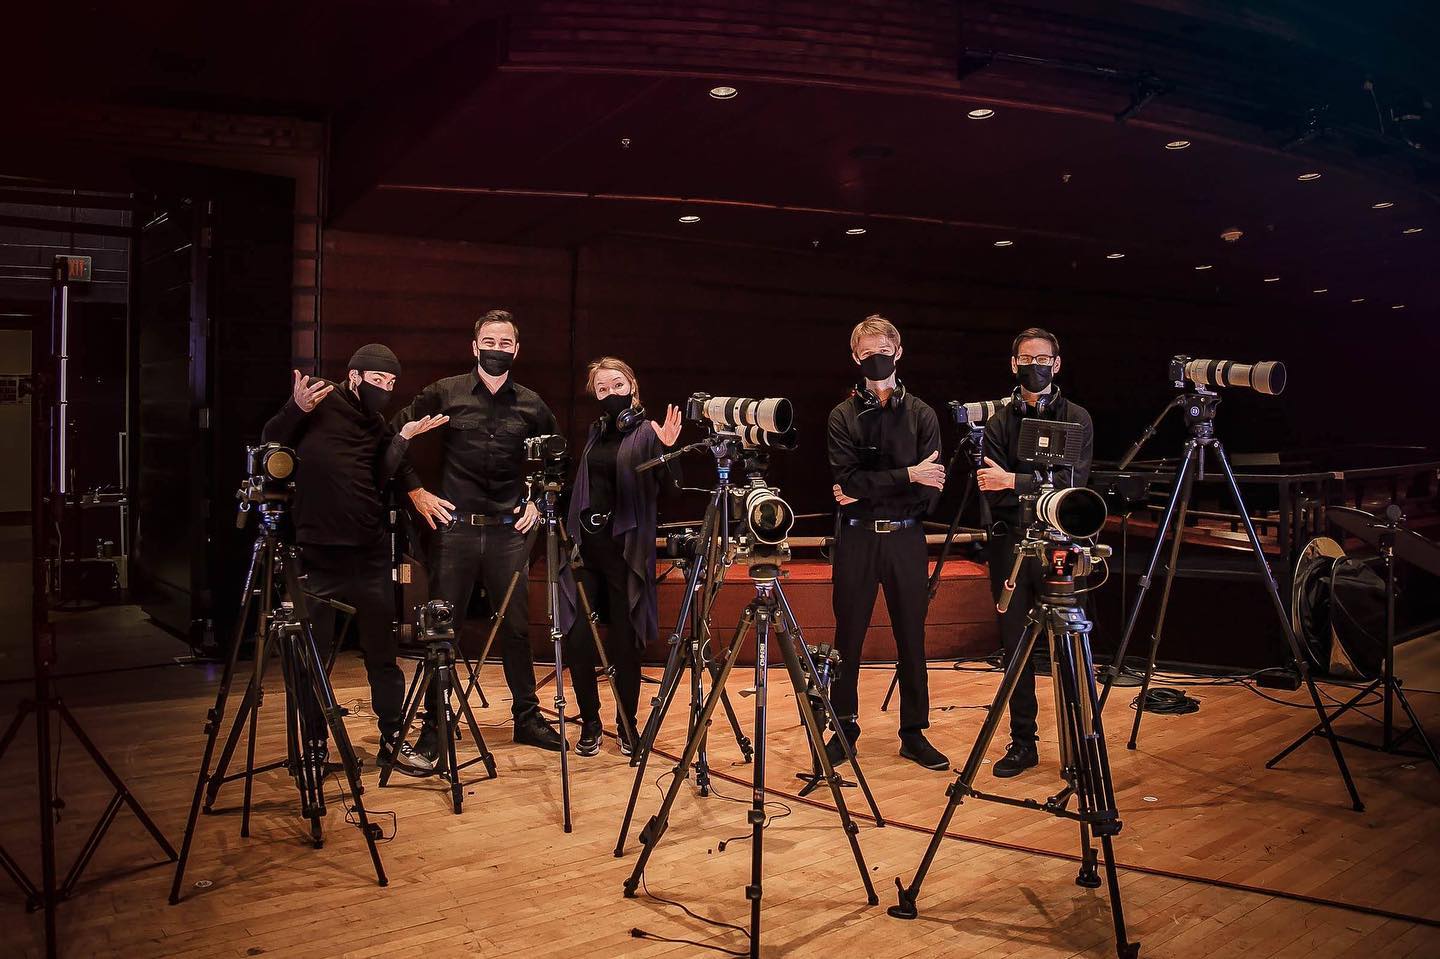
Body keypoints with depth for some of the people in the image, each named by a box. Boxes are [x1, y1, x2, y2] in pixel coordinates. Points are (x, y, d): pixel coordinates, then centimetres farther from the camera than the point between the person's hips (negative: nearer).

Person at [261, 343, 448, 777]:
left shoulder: (379, 426, 14)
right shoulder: (320, 400, 1)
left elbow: (381, 479, 4)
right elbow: (270, 444, -2)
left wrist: (402, 438, -4)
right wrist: (296, 409, -17)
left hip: (369, 551, 4)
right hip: (316, 550, -4)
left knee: (382, 651, 8)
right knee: (311, 652, 3)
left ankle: (393, 740, 18)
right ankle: (315, 747, 16)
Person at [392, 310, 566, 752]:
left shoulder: (530, 404, 7)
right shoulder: (445, 393, 1)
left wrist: (538, 500, 10)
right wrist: (415, 491, 0)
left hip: (509, 531, 2)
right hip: (455, 527, -1)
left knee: (517, 626, 6)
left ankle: (527, 717, 18)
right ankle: (434, 723, 13)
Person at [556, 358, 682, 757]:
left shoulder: (645, 432, -4)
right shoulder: (597, 430, 12)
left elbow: (663, 489, -18)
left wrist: (665, 451, -35)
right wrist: (570, 535, 12)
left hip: (624, 548, -4)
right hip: (586, 544, 4)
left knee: (625, 643, 3)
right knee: (578, 638, 0)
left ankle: (627, 725, 18)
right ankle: (590, 725, 14)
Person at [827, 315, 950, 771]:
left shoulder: (921, 414, 3)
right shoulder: (843, 416, 2)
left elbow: (930, 492, -5)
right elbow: (848, 481, -11)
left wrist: (868, 493, -12)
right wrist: (907, 476, -17)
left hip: (906, 538, 1)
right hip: (856, 539, 0)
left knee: (911, 637, 6)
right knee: (848, 637, 5)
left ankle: (914, 733, 17)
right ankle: (844, 727, 17)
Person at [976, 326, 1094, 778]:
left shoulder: (1077, 419, 3)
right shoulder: (998, 421, 7)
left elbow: (1072, 483, -12)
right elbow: (994, 493, -4)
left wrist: (1014, 482, -17)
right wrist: (1042, 489, -18)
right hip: (1011, 544, 2)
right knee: (1015, 646, 6)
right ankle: (1022, 741, 16)